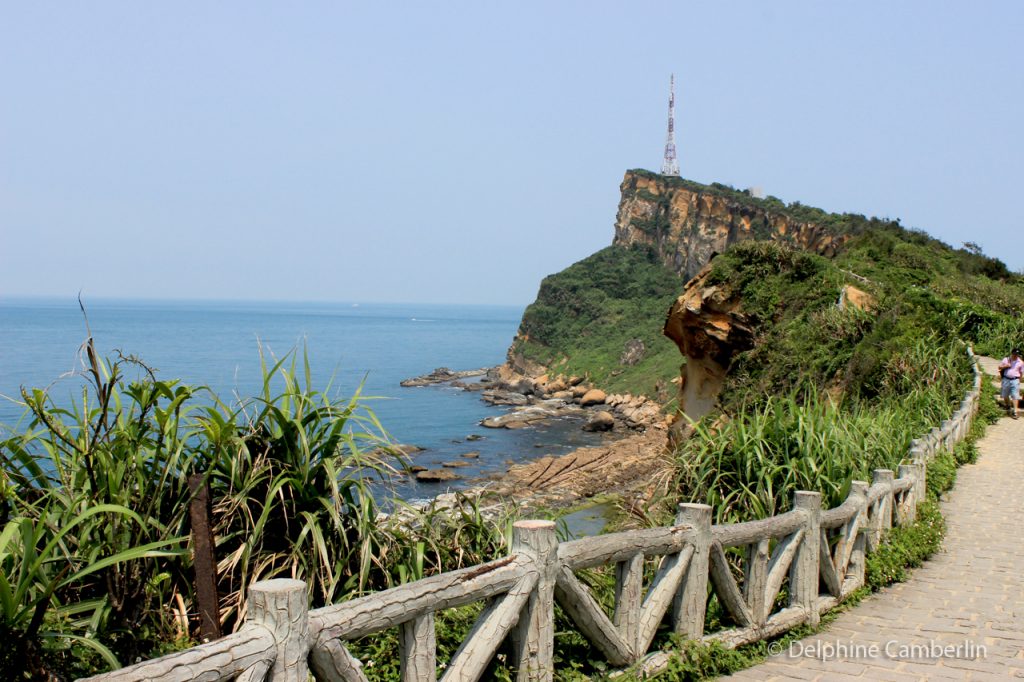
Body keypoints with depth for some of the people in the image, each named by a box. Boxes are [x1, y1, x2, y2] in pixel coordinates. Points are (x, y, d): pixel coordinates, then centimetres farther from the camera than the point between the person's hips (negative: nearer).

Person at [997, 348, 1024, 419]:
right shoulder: (1005, 360, 4)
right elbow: (999, 367, 10)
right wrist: (1005, 366, -9)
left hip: (1015, 380, -2)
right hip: (1006, 380, 2)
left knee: (1015, 396, -8)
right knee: (1005, 395, 11)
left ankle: (1015, 411, -9)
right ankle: (1008, 407, 36)